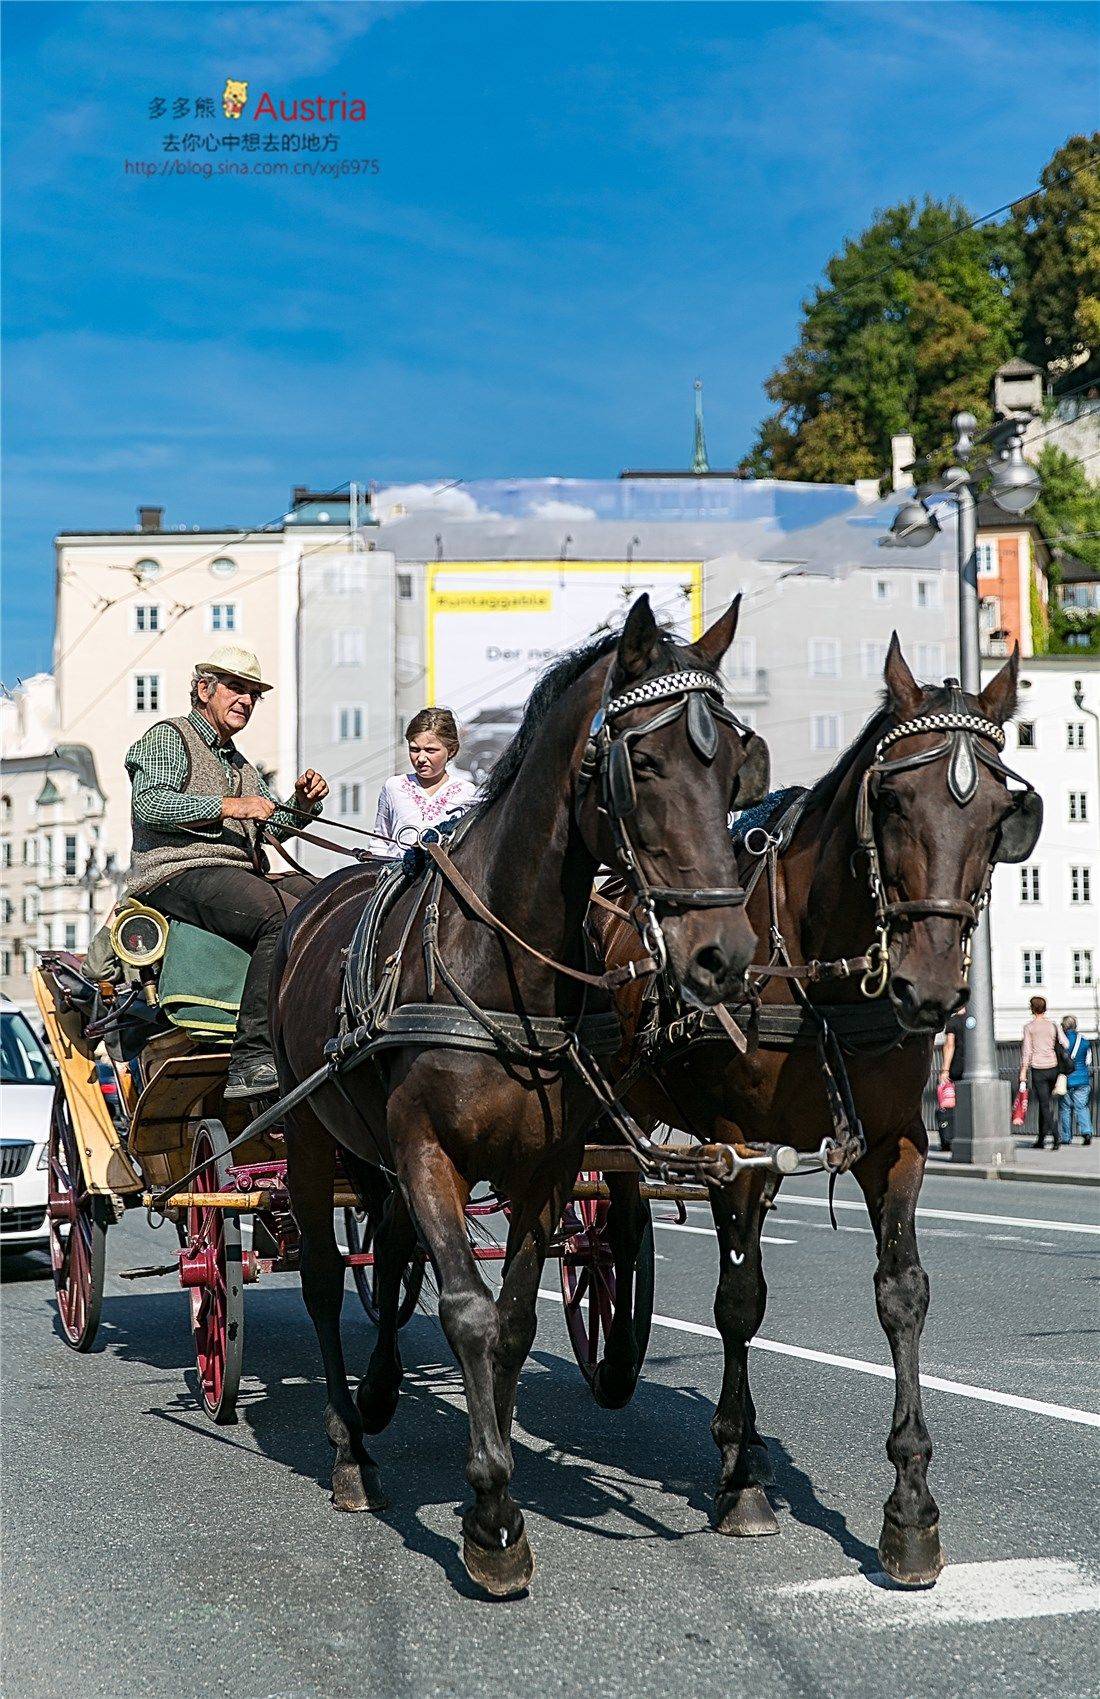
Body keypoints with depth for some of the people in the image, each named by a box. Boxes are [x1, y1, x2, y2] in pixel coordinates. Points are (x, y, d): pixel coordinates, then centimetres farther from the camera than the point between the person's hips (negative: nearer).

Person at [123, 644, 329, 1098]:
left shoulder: (241, 765, 34)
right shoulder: (168, 737, 9)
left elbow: (275, 826, 30)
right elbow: (150, 803, -9)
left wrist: (302, 803, 9)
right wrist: (228, 807, -13)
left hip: (243, 874, 8)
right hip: (179, 873, -8)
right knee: (287, 918, -34)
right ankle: (251, 1061, -38)